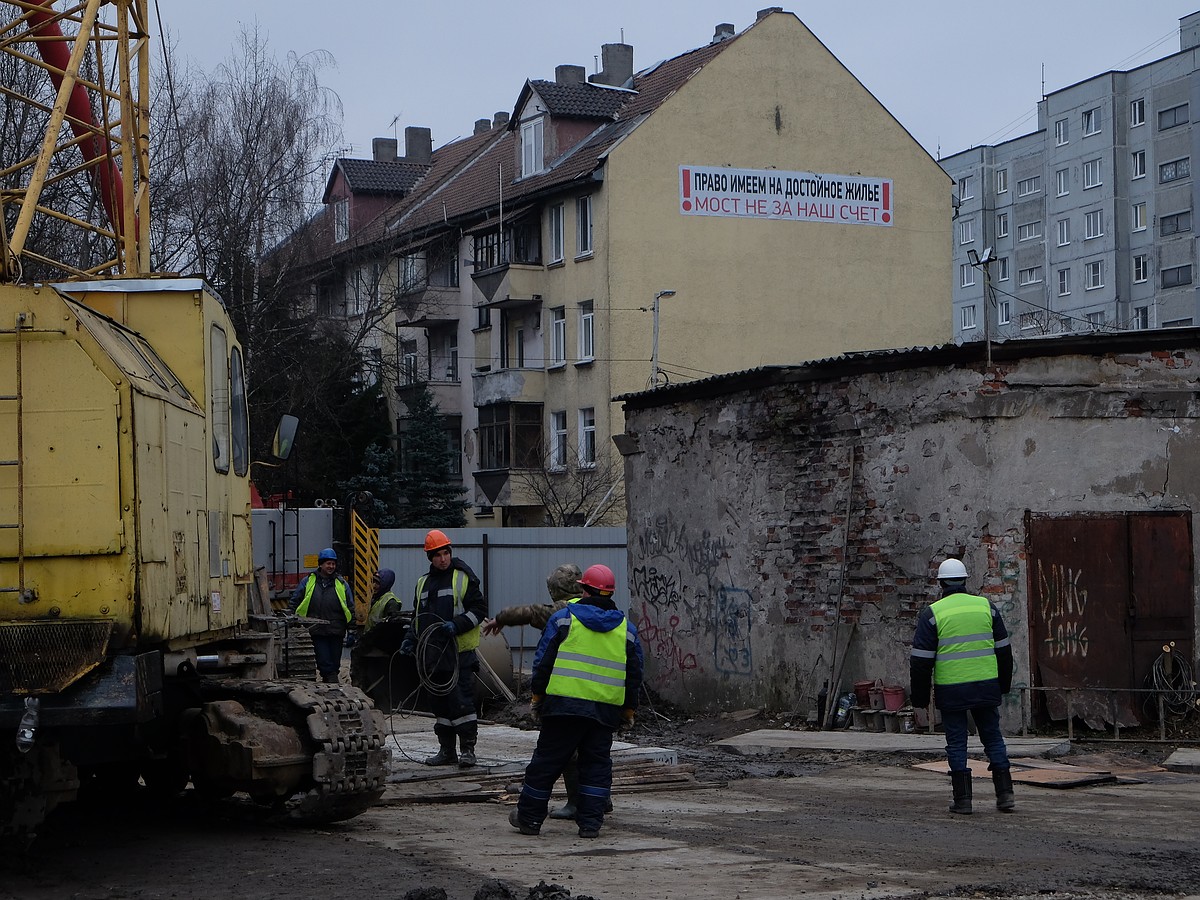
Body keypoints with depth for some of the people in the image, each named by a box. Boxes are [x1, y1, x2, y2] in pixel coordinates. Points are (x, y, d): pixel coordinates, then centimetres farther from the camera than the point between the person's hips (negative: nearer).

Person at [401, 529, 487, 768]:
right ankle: (447, 751, 18)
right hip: (433, 654, 6)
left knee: (462, 701, -8)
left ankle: (468, 750, -3)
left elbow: (480, 609, -6)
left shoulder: (463, 578, -3)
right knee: (440, 702, 10)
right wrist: (411, 639, 12)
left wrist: (457, 625, -18)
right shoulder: (424, 582, 16)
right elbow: (418, 616, 26)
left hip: (460, 652, -6)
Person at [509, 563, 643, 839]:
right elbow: (634, 674, 13)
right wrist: (629, 710, 21)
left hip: (564, 703, -2)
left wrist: (537, 695, 10)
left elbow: (543, 661, 1)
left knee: (547, 760, 6)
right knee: (596, 764, 10)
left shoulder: (564, 618, 1)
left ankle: (529, 817, 14)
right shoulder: (627, 629, 9)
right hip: (606, 709, 2)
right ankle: (590, 822, 5)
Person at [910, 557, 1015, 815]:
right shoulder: (986, 606, 6)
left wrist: (920, 695, 4)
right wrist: (1004, 684, 24)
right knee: (993, 738, 12)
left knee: (956, 743, 4)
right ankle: (1005, 795, 9)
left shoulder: (932, 613, -4)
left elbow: (921, 659, -5)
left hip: (951, 690, -3)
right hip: (986, 686, 3)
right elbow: (1003, 649, 13)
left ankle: (963, 799, 4)